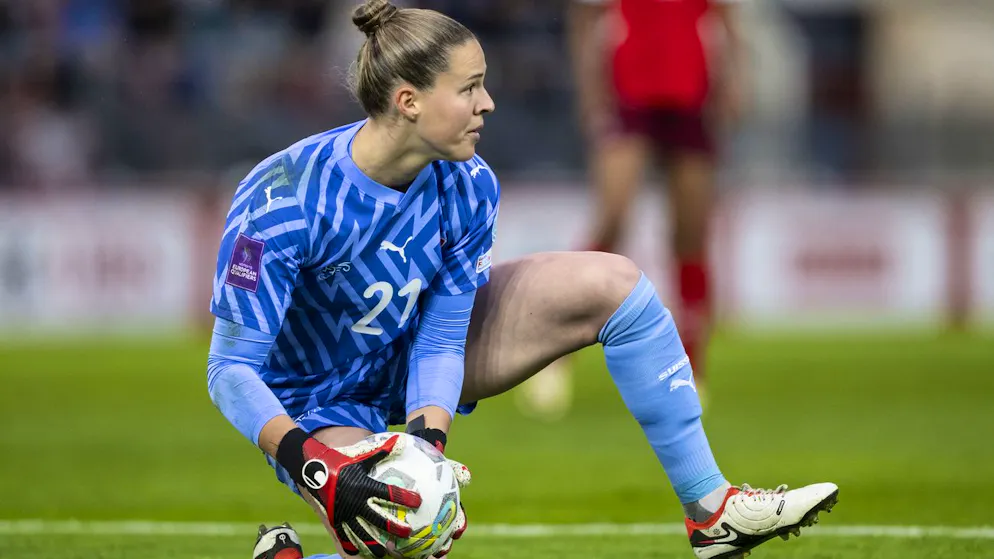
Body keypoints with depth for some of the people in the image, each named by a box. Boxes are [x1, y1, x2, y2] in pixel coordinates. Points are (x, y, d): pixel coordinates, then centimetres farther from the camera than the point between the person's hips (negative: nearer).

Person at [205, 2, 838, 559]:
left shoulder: (468, 187, -16)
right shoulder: (283, 202, -32)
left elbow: (440, 339, -10)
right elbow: (232, 368, -30)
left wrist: (429, 437, -29)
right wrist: (312, 467, -45)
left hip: (414, 356, 6)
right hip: (321, 409, -6)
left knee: (611, 284, -5)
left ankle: (711, 506, 3)